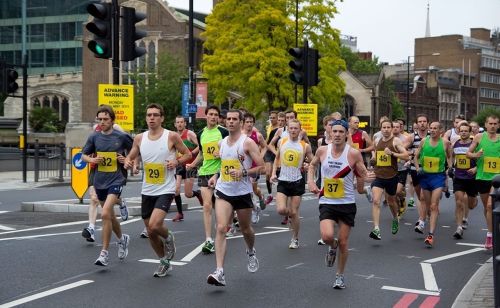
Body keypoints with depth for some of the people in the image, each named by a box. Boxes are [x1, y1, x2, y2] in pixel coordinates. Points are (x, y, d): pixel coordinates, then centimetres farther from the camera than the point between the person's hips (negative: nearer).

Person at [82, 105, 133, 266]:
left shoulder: (122, 137, -8)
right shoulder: (94, 137, 1)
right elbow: (84, 155, 12)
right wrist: (92, 159, -8)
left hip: (116, 180, -5)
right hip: (100, 181, 5)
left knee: (105, 214, -20)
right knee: (110, 216, 18)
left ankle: (104, 253, -11)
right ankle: (122, 239, 46)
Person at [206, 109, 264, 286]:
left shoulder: (248, 143, -8)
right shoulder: (222, 143, 9)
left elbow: (261, 167, -10)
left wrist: (243, 173, -24)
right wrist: (216, 176, 10)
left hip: (242, 192, -3)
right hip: (223, 192, 3)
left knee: (245, 229, 15)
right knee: (221, 228, -15)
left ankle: (251, 252, 50)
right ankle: (220, 272, -20)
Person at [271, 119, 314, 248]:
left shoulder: (305, 146, -5)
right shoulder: (282, 142, 2)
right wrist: (273, 173, 5)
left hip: (297, 182, -2)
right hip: (283, 181, 2)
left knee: (294, 212, 1)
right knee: (281, 210, -14)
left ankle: (295, 239, 20)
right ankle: (290, 215, 23)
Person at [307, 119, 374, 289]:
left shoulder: (354, 154, -10)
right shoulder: (322, 150, -2)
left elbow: (363, 174, 2)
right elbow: (312, 165, 17)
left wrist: (364, 178, -16)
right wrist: (310, 181, 4)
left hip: (347, 203, -1)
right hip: (327, 203, 1)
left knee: (343, 242, 7)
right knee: (327, 236, -22)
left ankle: (340, 275, 29)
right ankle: (332, 247, 17)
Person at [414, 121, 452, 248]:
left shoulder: (445, 142, -3)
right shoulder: (424, 141, 2)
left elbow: (449, 157, 14)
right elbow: (416, 156, 13)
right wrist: (418, 168, -2)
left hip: (438, 176, -3)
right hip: (424, 175, 3)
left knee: (434, 206, -13)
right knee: (428, 205, 16)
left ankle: (431, 235, -18)